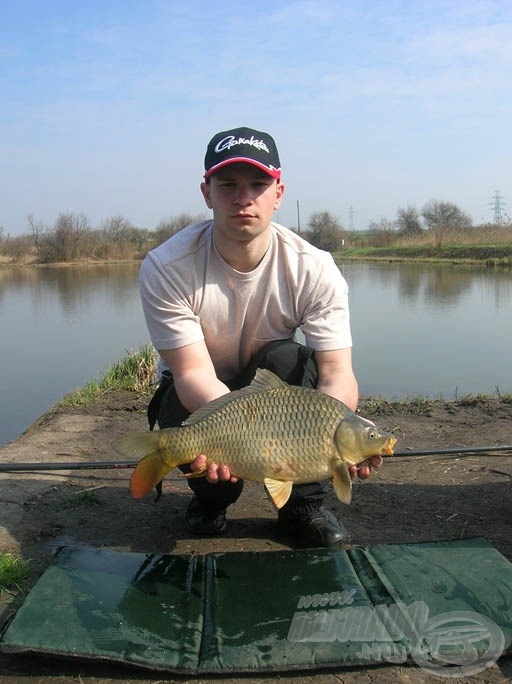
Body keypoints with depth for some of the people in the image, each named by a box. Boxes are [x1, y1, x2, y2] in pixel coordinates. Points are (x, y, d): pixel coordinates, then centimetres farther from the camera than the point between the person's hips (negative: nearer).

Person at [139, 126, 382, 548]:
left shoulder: (314, 270, -21)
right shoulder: (165, 268, -24)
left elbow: (338, 373, -28)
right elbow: (193, 371, -30)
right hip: (200, 396, 0)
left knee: (287, 357, -32)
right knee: (178, 414, -34)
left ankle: (305, 503, -10)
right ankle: (212, 496, 6)